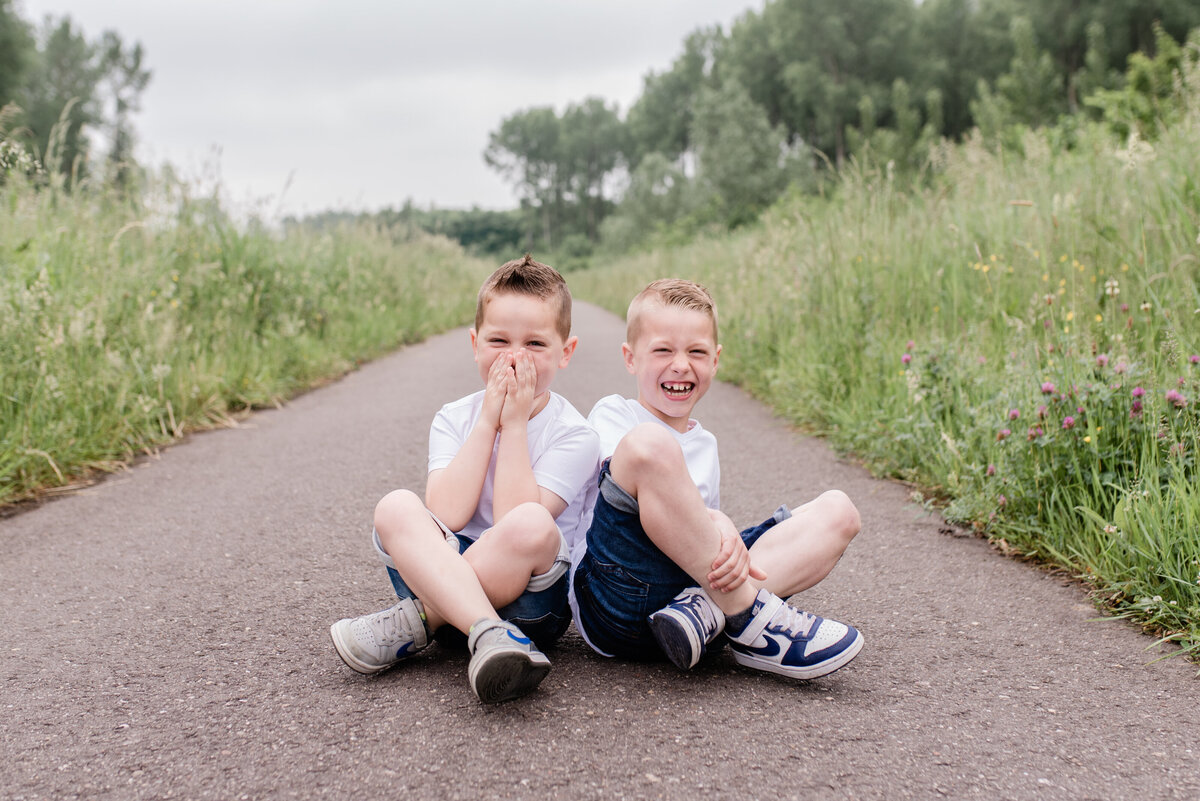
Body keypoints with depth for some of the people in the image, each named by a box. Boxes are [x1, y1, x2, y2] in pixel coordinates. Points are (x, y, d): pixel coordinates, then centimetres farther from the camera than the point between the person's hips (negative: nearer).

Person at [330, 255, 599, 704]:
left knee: (529, 525, -34)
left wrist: (514, 425, -16)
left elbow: (517, 522, -19)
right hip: (443, 574, 3)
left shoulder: (573, 435, -6)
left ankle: (415, 622, -21)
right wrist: (488, 421, -13)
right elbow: (446, 516, -13)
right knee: (396, 507, -24)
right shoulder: (454, 419, 5)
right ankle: (488, 635, -39)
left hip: (532, 600, -3)